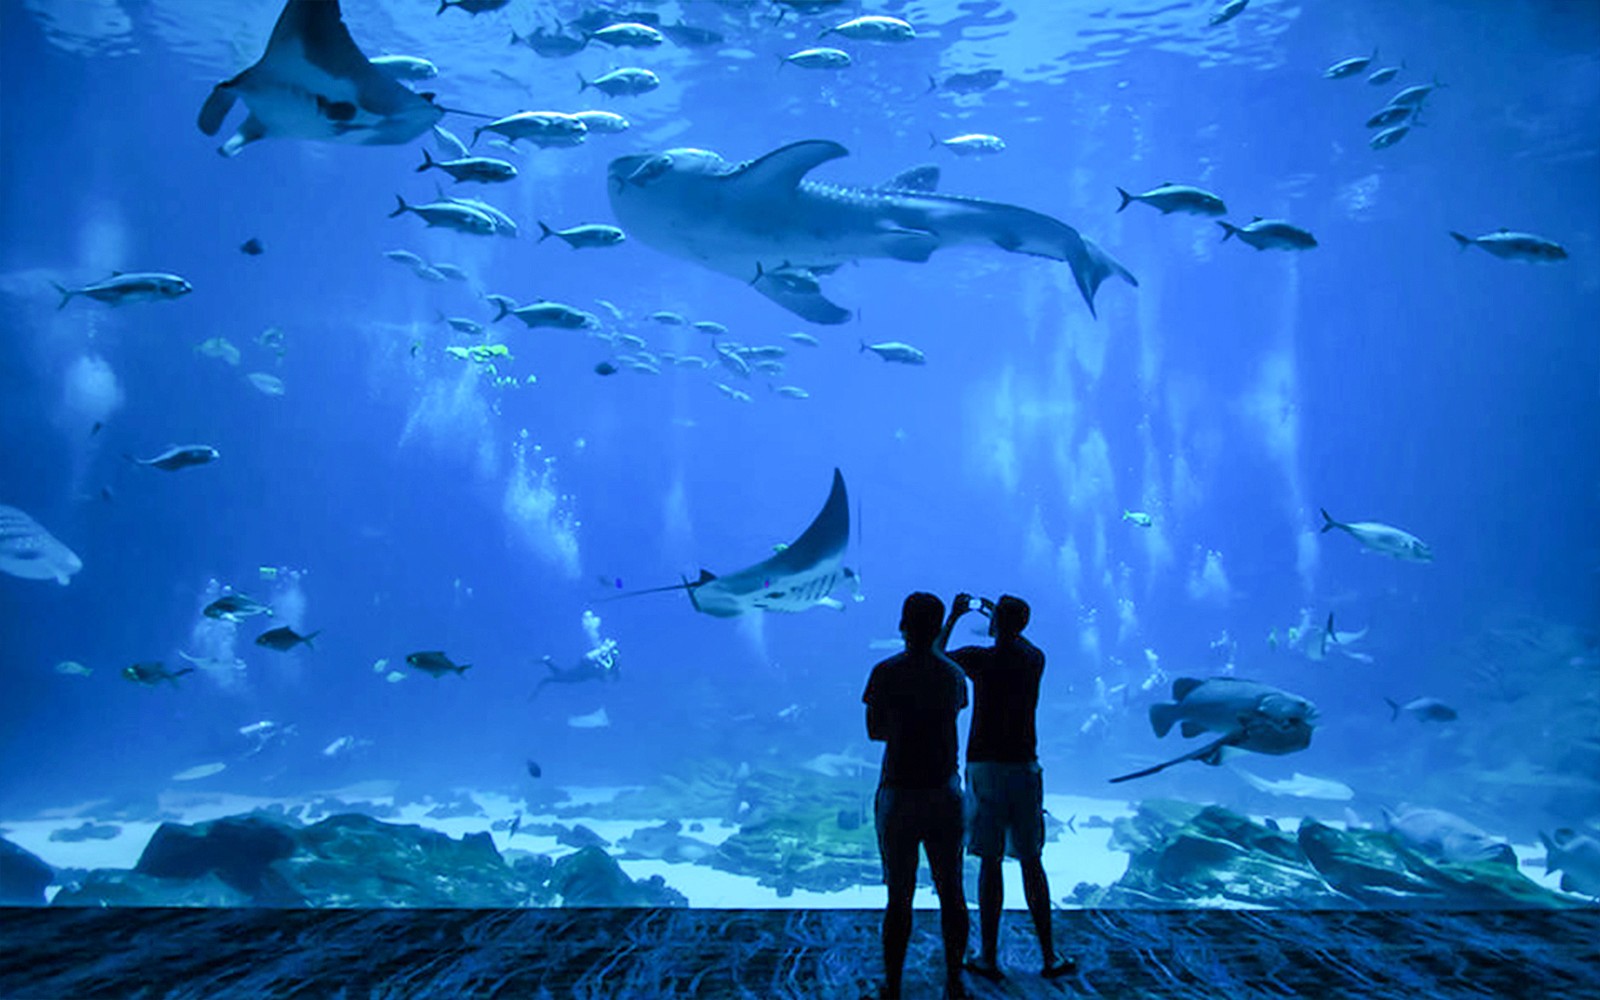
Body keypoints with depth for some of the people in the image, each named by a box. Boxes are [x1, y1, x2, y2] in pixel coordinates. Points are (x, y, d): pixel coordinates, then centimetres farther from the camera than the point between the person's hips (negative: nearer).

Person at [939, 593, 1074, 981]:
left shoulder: (980, 659, -8)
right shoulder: (1034, 660, 1)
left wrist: (954, 617, 19)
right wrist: (1004, 619, 34)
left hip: (984, 767, -2)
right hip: (1024, 767, 2)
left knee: (990, 862, 4)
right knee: (1031, 862, 10)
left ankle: (988, 958, 10)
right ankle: (1049, 956, 16)